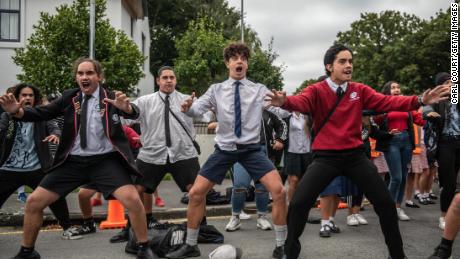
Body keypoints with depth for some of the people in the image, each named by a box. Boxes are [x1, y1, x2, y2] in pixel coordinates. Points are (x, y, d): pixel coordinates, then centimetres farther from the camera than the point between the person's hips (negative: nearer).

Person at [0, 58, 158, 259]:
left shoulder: (111, 97, -3)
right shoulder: (69, 97, 6)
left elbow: (134, 113, -19)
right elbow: (42, 114, 2)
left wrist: (126, 107, -43)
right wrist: (17, 110, -18)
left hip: (105, 160, -3)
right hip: (73, 161, 3)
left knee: (132, 199, -21)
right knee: (34, 202, 2)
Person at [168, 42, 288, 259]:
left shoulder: (259, 90, 1)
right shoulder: (216, 90, 4)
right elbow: (198, 109, -8)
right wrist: (188, 108, -32)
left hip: (251, 149, -1)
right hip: (224, 149, 1)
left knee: (278, 191, -15)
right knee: (196, 193, -1)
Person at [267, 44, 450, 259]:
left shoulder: (360, 90, 5)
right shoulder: (316, 91, -5)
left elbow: (387, 102, -3)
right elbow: (301, 102, -25)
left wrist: (419, 100, -17)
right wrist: (284, 102, -48)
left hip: (355, 155, 3)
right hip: (326, 156, -3)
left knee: (385, 202, 4)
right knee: (298, 204, -12)